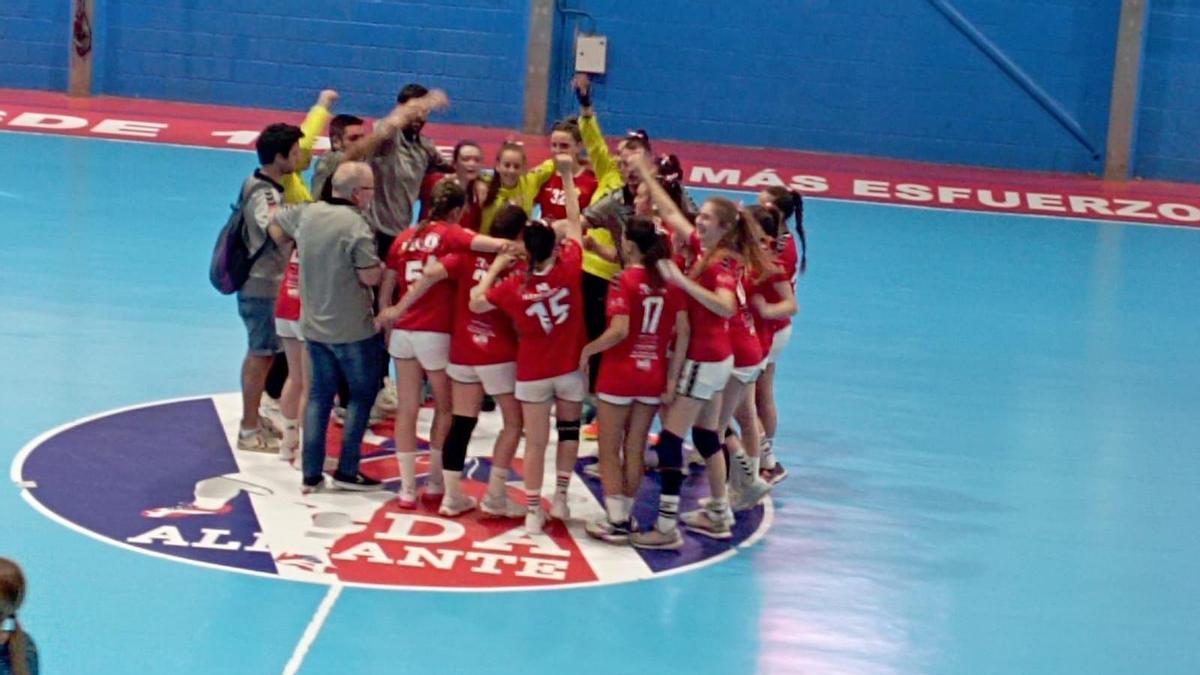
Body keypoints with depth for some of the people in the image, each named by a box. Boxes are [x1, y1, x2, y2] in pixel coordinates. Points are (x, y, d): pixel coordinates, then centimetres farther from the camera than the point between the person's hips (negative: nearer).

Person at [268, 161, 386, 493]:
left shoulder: (306, 213, 0)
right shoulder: (356, 226, -22)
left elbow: (276, 228, 18)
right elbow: (370, 277, -21)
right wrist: (382, 266, -2)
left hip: (314, 325, 6)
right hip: (352, 328, -6)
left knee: (319, 394, 13)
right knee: (362, 394, 9)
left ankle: (311, 474, 14)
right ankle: (347, 471, 8)